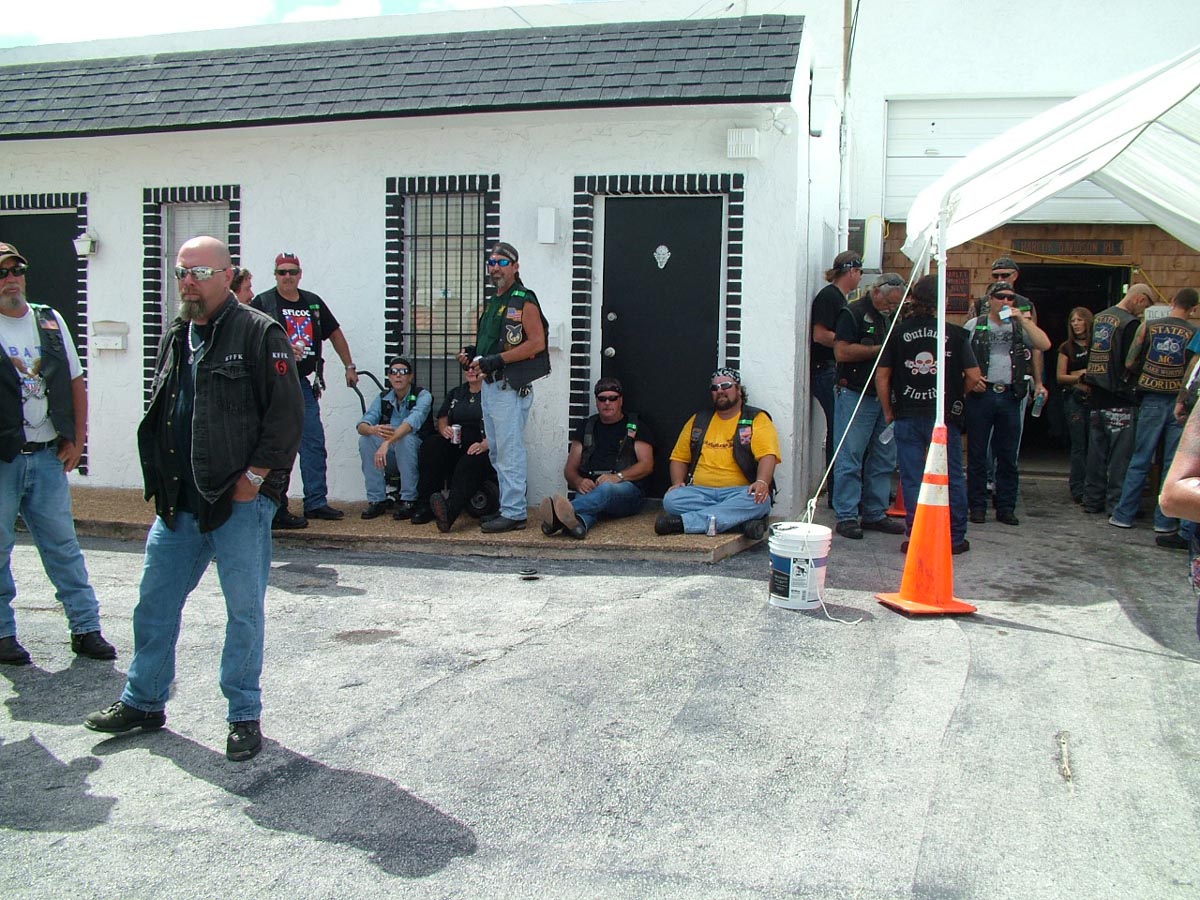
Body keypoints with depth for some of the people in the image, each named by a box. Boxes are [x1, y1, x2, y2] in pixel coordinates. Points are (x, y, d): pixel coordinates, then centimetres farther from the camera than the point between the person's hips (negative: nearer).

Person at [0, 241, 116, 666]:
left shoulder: (50, 321, 10)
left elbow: (75, 383, 13)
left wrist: (76, 439, 7)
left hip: (48, 455, 4)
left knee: (63, 545, 9)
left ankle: (86, 627, 16)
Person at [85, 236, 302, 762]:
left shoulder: (259, 334, -8)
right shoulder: (175, 338, 14)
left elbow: (287, 414, -12)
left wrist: (255, 477, -14)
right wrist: (161, 479, 13)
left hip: (240, 502, -7)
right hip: (179, 502, 7)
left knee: (244, 610, 3)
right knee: (155, 603, 14)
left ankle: (244, 716, 17)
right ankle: (143, 703, 31)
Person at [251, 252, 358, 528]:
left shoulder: (313, 303, 13)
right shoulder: (262, 303, -4)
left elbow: (334, 333, 23)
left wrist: (349, 366, 22)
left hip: (303, 382, 6)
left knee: (314, 444, 8)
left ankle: (316, 502, 17)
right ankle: (276, 510, 2)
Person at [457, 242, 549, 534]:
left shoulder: (523, 300, -8)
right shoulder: (491, 302, 19)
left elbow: (537, 343, -17)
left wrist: (497, 360, -21)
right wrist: (472, 355, 8)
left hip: (511, 386, -10)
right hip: (490, 385, 10)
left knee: (510, 451, -9)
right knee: (496, 452, 13)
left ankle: (513, 513, -5)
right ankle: (508, 507, 21)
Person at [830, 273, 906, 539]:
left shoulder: (890, 317, 18)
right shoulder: (854, 313, -6)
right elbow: (841, 352, -17)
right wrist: (880, 349, -13)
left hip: (884, 396, 8)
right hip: (856, 395, -8)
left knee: (884, 460, 10)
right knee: (850, 459, -5)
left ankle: (875, 514, 18)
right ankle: (846, 516, -1)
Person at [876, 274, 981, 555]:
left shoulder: (898, 333, 0)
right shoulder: (955, 334, -2)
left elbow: (882, 376, -1)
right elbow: (974, 376, -3)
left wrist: (888, 411, 9)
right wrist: (955, 397, 14)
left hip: (907, 416, 0)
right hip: (944, 415, 0)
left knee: (912, 479, 5)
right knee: (951, 477, 10)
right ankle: (955, 538, 16)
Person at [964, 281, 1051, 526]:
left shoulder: (1020, 327, 11)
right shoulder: (974, 325, 6)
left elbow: (1045, 345, -4)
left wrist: (1022, 319, -8)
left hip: (1009, 396, 2)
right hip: (981, 394, -2)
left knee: (1008, 456, 6)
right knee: (977, 454, 2)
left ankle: (1006, 507, 14)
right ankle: (977, 506, 10)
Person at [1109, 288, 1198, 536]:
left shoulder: (1148, 327, -1)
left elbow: (1130, 363, 0)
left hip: (1152, 401, 2)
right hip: (1180, 402, -1)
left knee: (1140, 461, 9)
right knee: (1174, 464, 6)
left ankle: (1124, 515, 11)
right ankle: (1165, 520, 8)